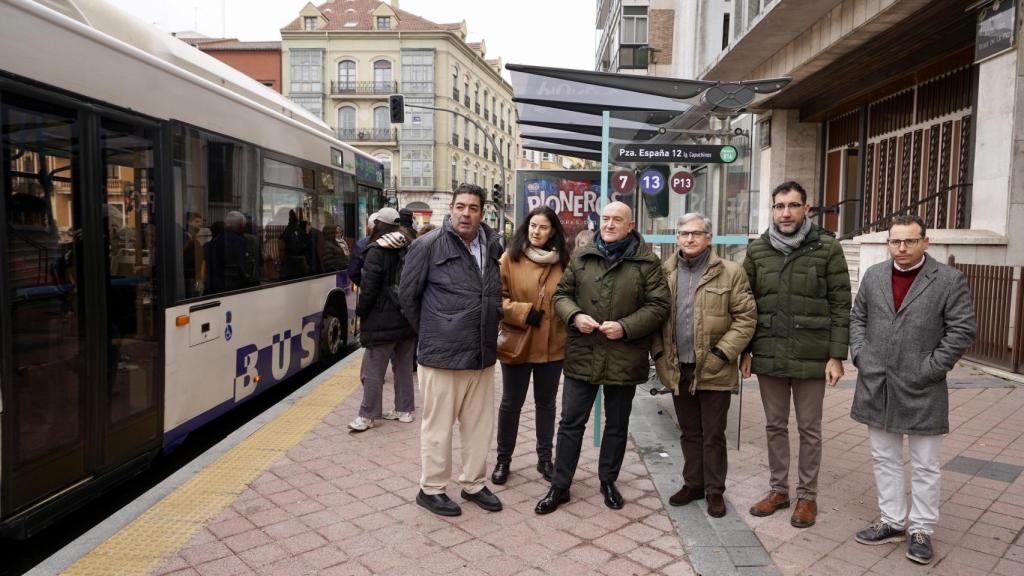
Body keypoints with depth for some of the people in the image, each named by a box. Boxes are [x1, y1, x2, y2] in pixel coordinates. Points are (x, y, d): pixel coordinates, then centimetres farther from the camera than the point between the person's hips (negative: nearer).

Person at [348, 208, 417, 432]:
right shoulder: (408, 249, 7)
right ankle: (404, 409, 21)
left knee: (373, 370, 0)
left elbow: (369, 287, -13)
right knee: (404, 366, 15)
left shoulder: (377, 251, -11)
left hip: (383, 319, -6)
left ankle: (367, 416, 5)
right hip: (408, 318, 7)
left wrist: (360, 311, -1)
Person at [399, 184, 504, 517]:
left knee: (480, 425, 15)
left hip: (483, 354, 6)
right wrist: (430, 333, 6)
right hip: (441, 355, -5)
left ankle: (474, 484, 33)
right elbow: (408, 296, -1)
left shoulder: (492, 246, 7)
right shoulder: (428, 245, -8)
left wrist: (488, 328, 13)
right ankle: (431, 489, 25)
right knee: (438, 427, 7)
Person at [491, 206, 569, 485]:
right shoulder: (510, 257, -6)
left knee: (546, 402, 15)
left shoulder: (563, 261, 2)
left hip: (552, 345, 3)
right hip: (517, 343, -2)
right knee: (511, 403, 10)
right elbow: (497, 296, -8)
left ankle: (545, 459, 30)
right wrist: (524, 312, -18)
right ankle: (503, 459, 26)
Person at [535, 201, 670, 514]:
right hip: (582, 356, 2)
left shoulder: (647, 262, -3)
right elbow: (561, 294, 9)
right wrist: (575, 316, -12)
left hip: (624, 359, -1)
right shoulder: (581, 258, 6)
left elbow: (659, 306, -5)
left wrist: (625, 327, -18)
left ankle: (608, 481, 34)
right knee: (571, 423, 7)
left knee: (617, 425, 14)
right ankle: (559, 486, 20)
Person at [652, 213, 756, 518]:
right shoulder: (665, 273, 6)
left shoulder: (730, 272, -5)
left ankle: (715, 490, 22)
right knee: (689, 432, 16)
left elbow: (746, 318, -6)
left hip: (714, 371, -3)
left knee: (713, 435, 7)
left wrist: (722, 354, -12)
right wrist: (660, 353, 2)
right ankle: (693, 483, 30)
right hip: (678, 369, 3)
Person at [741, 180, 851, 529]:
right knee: (775, 425, 14)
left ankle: (807, 495, 25)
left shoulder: (827, 248, -5)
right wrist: (745, 351, 3)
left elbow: (840, 306, -5)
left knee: (809, 430, 9)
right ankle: (778, 490, 30)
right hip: (769, 356, 3)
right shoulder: (757, 250, 4)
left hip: (811, 357, -3)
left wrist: (837, 355, -9)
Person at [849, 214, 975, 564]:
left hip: (922, 390, -4)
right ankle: (893, 522, 26)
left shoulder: (949, 280, -6)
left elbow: (962, 331, -7)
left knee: (925, 466, 8)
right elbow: (857, 318, 13)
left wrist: (929, 368, -12)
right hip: (877, 387, 4)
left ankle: (922, 530, 21)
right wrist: (861, 356, 0)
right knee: (884, 459, 13)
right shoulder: (873, 276, 7)